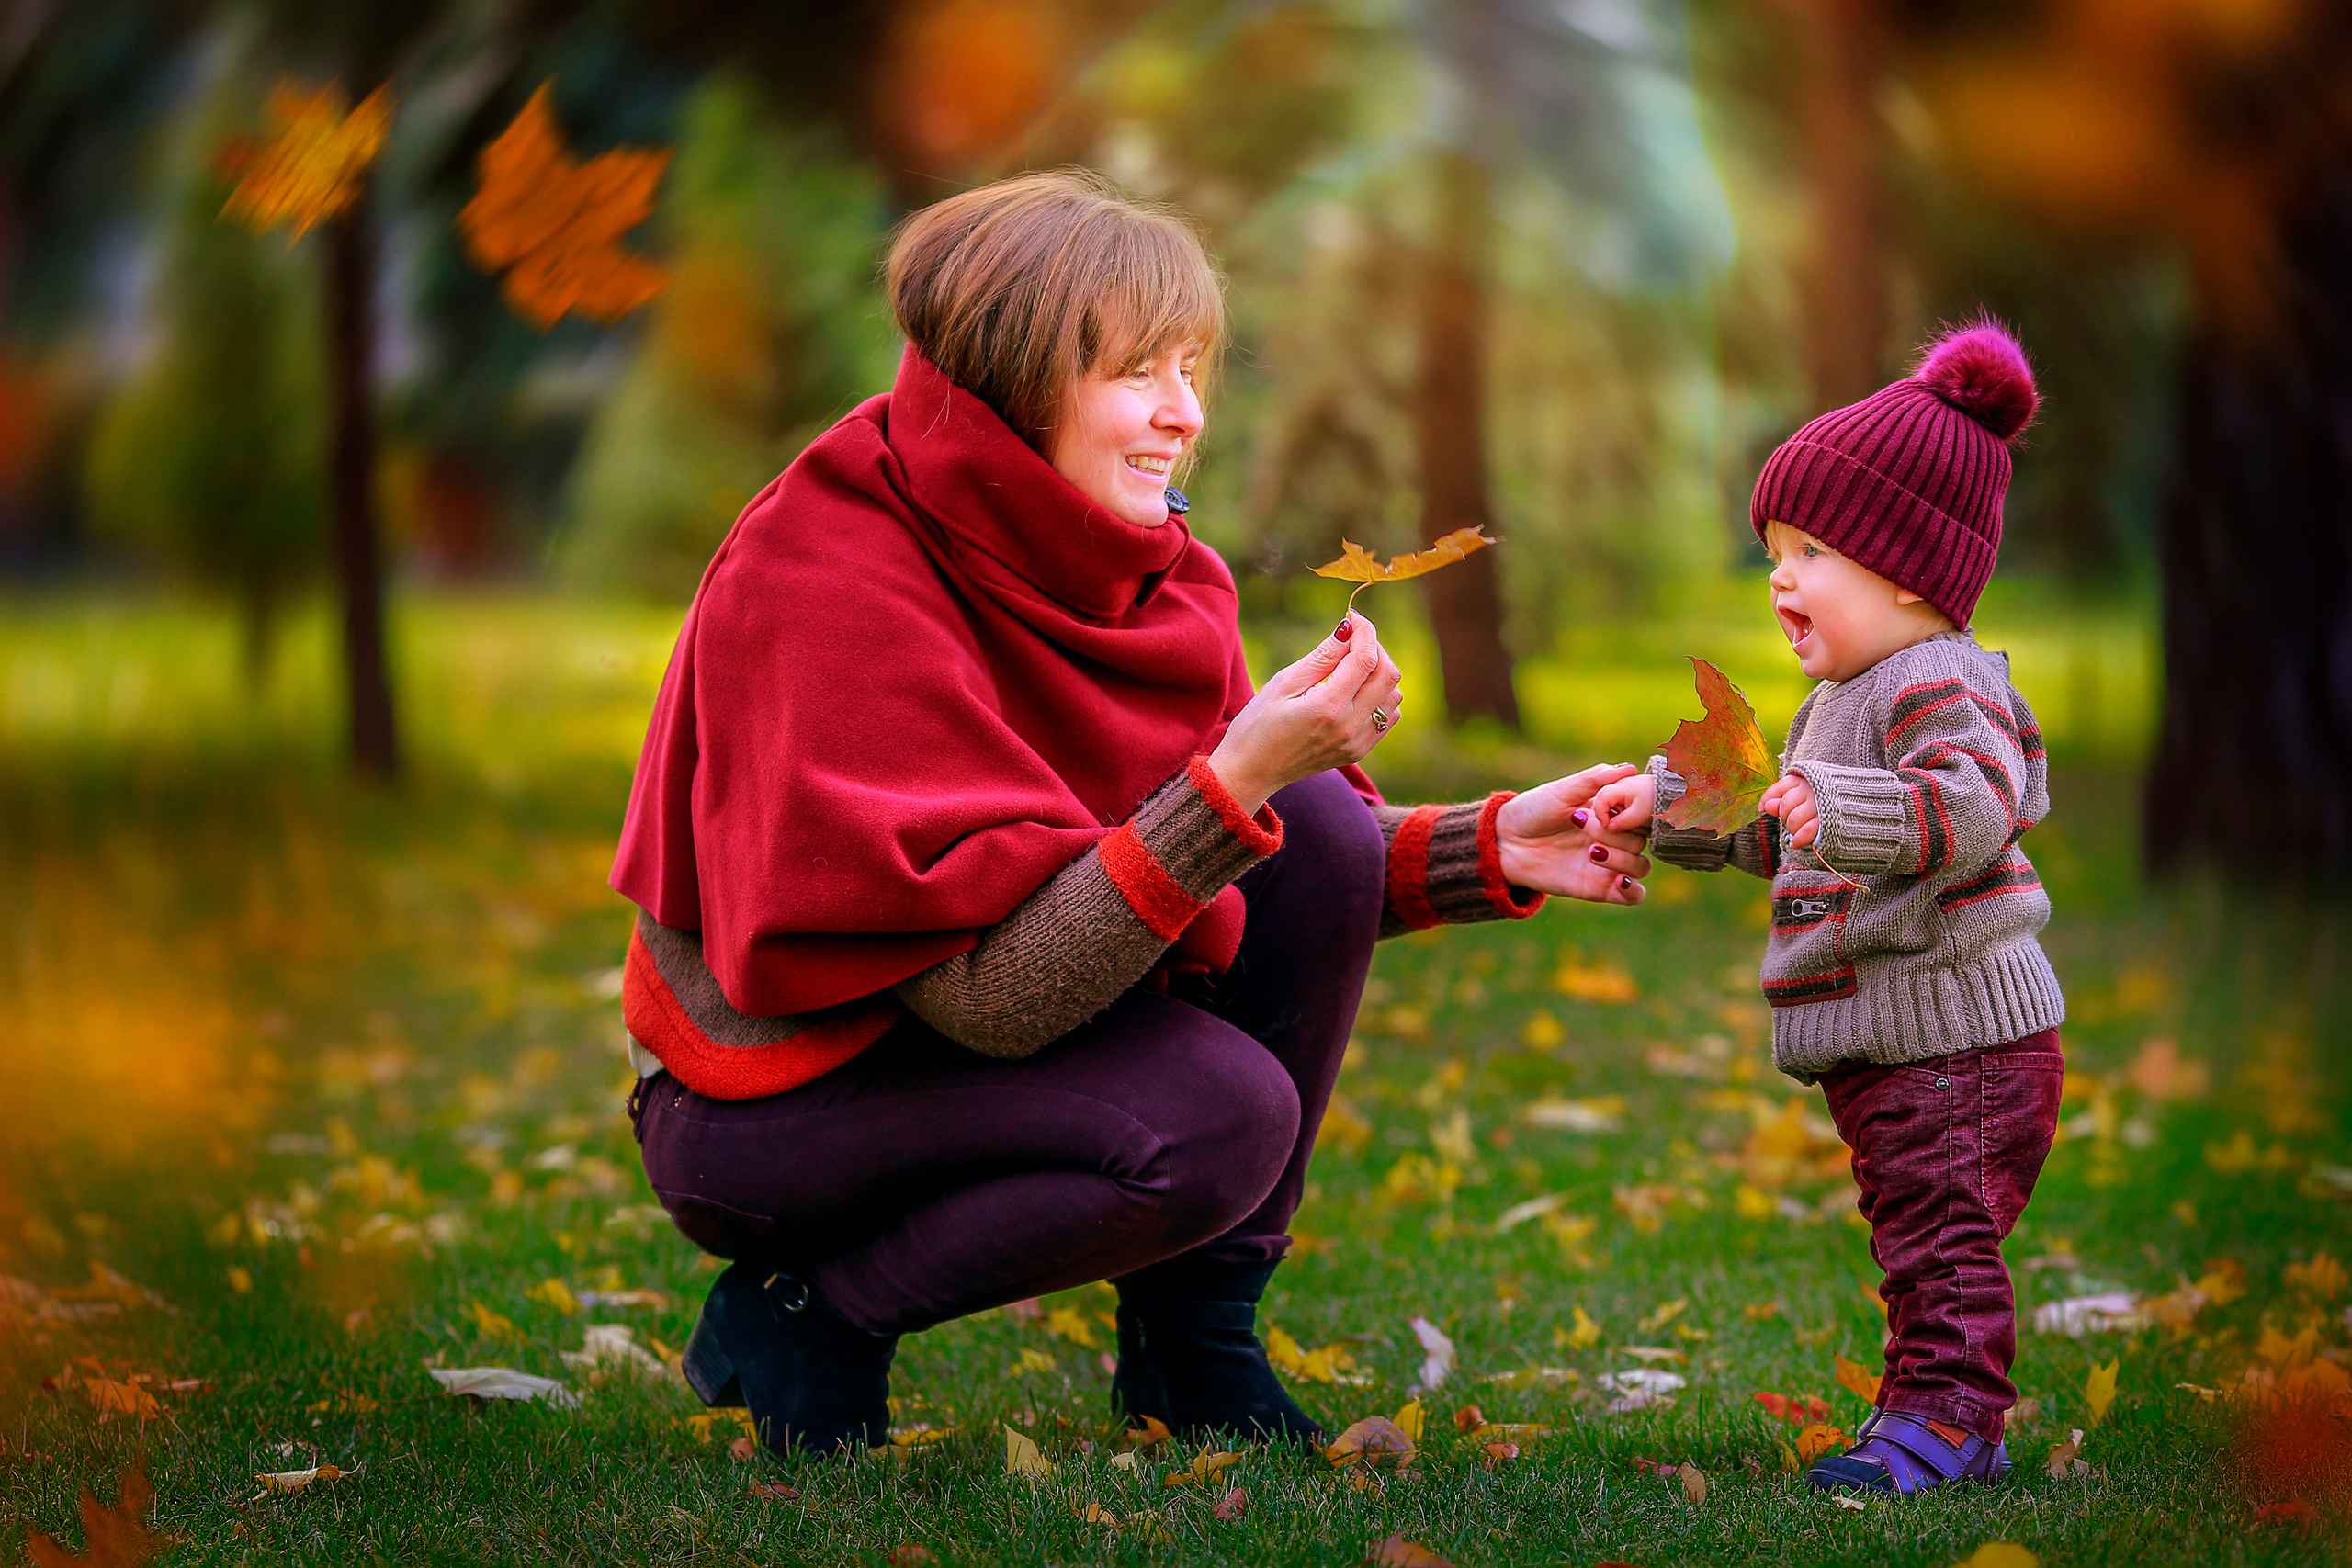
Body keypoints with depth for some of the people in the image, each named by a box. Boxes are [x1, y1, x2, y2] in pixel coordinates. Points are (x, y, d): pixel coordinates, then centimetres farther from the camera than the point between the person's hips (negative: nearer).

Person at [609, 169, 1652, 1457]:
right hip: (773, 1100, -8)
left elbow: (1280, 859, 6)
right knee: (1222, 1117, -29)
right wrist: (1237, 779, -37)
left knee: (1322, 832, -11)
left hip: (987, 1035, 8)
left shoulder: (1130, 562, -2)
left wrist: (1487, 849, -11)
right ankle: (802, 1321, -6)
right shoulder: (824, 584, -26)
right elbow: (993, 992, -31)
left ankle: (1194, 1343, 1)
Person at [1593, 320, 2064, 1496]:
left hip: (1958, 1039, -11)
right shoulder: (1846, 702, 20)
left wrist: (1846, 809, -44)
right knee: (1917, 1238, 15)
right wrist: (1669, 804, 24)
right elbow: (1780, 828, 31)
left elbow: (1972, 809, -32)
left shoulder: (1942, 689, -15)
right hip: (1889, 1050, 11)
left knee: (1941, 1235, -11)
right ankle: (1949, 1425, 22)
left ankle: (1946, 1413, -8)